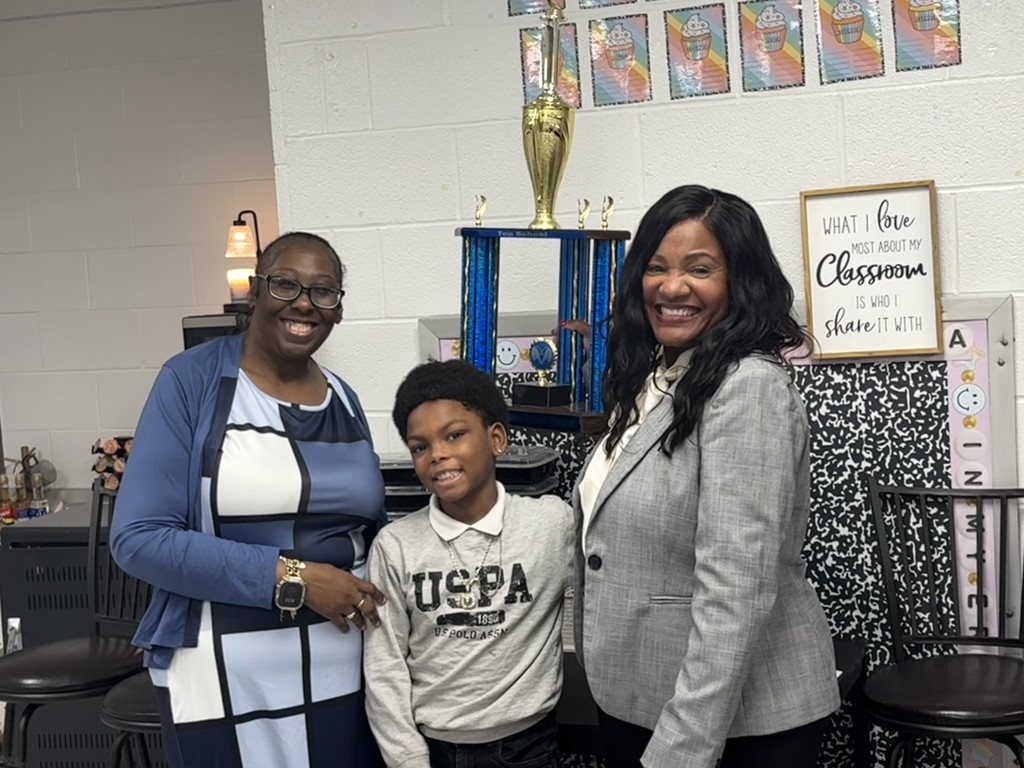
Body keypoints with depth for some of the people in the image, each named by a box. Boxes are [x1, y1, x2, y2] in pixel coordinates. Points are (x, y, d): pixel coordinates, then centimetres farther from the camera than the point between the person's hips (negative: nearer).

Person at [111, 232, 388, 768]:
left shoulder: (344, 401, 8)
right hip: (226, 679, -5)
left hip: (343, 671, 5)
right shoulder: (192, 380, -8)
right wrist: (288, 577, -20)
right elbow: (138, 539, -15)